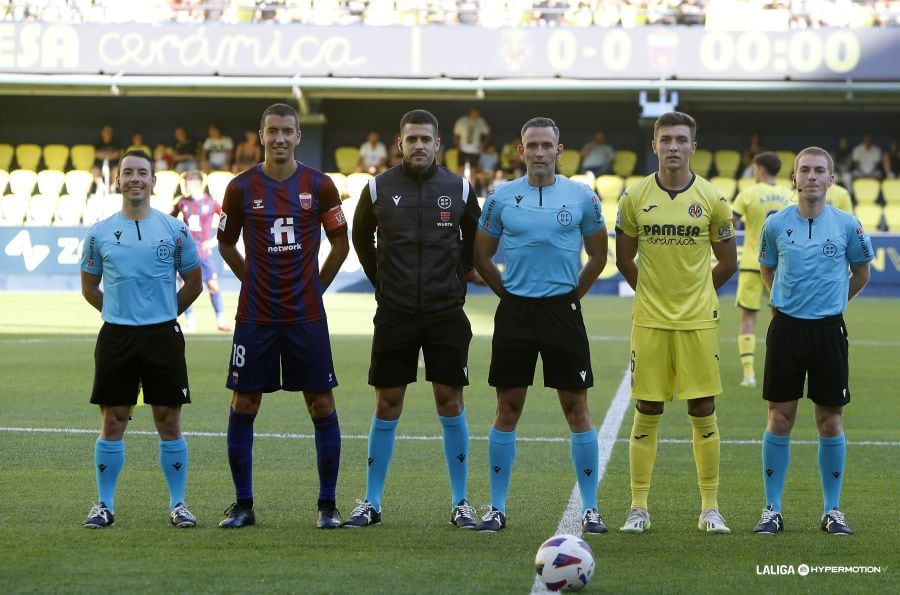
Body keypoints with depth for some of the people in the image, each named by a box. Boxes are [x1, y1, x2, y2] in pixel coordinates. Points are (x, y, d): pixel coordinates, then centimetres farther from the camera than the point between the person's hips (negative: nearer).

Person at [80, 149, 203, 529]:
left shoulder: (174, 230, 2)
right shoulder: (99, 233, 5)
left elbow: (193, 283, 11)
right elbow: (89, 287, 15)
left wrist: (165, 314, 9)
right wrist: (119, 313, 9)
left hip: (163, 335, -1)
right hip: (115, 336, 1)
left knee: (169, 422, 1)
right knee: (112, 422, 2)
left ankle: (178, 504, 10)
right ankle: (104, 505, 10)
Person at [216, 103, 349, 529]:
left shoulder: (319, 186, -1)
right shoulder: (241, 187, -1)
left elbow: (340, 243, 10)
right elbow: (226, 243, 12)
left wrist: (314, 286, 6)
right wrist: (256, 282, 7)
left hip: (306, 316, 0)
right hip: (255, 315, 0)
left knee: (322, 405, 0)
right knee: (243, 405, 1)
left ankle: (328, 505, 9)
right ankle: (243, 505, 11)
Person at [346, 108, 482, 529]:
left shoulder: (460, 189, 2)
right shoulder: (378, 189, 1)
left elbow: (475, 241, 17)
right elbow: (361, 238, 16)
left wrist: (457, 281, 11)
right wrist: (381, 280, 12)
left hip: (446, 313, 0)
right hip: (395, 313, 0)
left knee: (451, 403, 1)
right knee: (386, 406, 2)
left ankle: (460, 502, 9)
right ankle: (371, 503, 10)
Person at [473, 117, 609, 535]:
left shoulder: (582, 197, 2)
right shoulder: (502, 197, 3)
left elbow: (598, 255, 12)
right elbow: (481, 256, 12)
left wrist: (573, 294, 6)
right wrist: (508, 292, 7)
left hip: (562, 310, -1)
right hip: (514, 311, 1)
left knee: (577, 409, -1)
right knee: (508, 410, 4)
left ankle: (589, 508, 5)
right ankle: (497, 508, 10)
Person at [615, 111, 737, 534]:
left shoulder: (712, 199, 0)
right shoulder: (635, 197, 1)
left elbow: (727, 264, 9)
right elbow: (624, 258, 12)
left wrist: (695, 294, 11)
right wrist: (653, 293, 12)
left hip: (698, 323, 0)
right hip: (649, 323, 0)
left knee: (704, 413, 2)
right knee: (646, 414, 2)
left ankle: (710, 508, 10)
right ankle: (638, 508, 8)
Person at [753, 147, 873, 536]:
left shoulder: (846, 225, -1)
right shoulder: (776, 224, 0)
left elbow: (861, 273, 14)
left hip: (828, 329, 0)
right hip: (786, 328, 0)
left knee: (830, 421, 3)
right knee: (780, 418, 2)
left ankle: (833, 510, 13)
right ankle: (772, 509, 10)